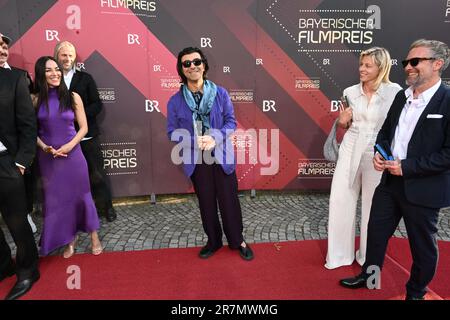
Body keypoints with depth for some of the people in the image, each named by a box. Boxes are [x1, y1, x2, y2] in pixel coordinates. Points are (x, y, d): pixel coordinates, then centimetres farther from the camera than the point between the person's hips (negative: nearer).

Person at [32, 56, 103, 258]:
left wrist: (69, 146, -13)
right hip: (47, 157, 1)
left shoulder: (72, 97, -3)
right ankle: (69, 239, 26)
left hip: (72, 153, -1)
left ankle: (94, 237, 21)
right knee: (56, 198, 9)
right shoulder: (35, 100, -2)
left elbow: (83, 127, -1)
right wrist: (44, 147, -13)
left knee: (81, 194, 6)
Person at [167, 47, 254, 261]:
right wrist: (194, 141, -20)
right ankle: (213, 241, 36)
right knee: (206, 203, 15)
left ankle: (237, 241, 31)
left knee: (229, 200, 8)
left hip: (221, 157, 0)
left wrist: (215, 137, -21)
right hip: (196, 160, 1)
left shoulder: (220, 93, -4)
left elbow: (231, 121, -2)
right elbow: (172, 132, -2)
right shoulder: (175, 101, -3)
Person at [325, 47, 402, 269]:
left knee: (372, 207, 11)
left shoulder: (394, 92, -8)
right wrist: (342, 121, -7)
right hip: (350, 151, 3)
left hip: (377, 154, -3)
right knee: (340, 201, 6)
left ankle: (368, 255, 33)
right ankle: (340, 253, 24)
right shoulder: (350, 92, 2)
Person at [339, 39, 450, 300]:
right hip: (390, 181, 6)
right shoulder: (402, 96, 6)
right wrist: (379, 153, -3)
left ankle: (416, 292, 38)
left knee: (422, 244, 14)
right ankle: (369, 276, 40)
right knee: (376, 231, 18)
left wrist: (407, 167, -21)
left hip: (423, 189, -6)